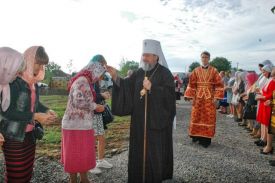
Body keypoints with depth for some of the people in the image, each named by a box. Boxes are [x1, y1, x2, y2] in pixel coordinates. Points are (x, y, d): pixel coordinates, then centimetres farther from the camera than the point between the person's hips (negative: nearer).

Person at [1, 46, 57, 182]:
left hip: (30, 135, 8)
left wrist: (46, 111, 0)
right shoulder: (14, 80, -17)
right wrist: (35, 116, -22)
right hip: (14, 137, -8)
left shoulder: (34, 82, 8)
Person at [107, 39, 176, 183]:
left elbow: (170, 94, -16)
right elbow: (126, 87, 2)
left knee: (156, 150, 4)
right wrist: (116, 77, -12)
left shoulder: (165, 73, -5)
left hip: (157, 119, -4)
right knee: (140, 149, 12)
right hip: (140, 120, 5)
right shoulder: (139, 73, 9)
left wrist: (152, 88, -22)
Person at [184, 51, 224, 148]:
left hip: (209, 98, -1)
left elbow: (219, 85, 0)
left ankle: (206, 138, 9)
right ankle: (196, 135, 19)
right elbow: (192, 84, 5)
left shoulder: (214, 71, 2)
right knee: (196, 117, 4)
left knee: (208, 117, 0)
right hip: (198, 97, 1)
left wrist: (216, 97, -8)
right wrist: (190, 96, -3)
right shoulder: (196, 71, 6)